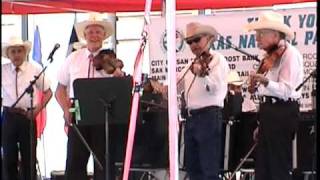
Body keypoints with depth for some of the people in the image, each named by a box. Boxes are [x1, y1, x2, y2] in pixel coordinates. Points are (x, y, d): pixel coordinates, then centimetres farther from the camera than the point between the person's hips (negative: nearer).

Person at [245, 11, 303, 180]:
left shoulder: (290, 54, -11)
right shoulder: (270, 56, 17)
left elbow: (286, 91, -22)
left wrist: (265, 81, -39)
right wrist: (261, 124, 21)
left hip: (282, 113, -10)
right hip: (268, 112, 10)